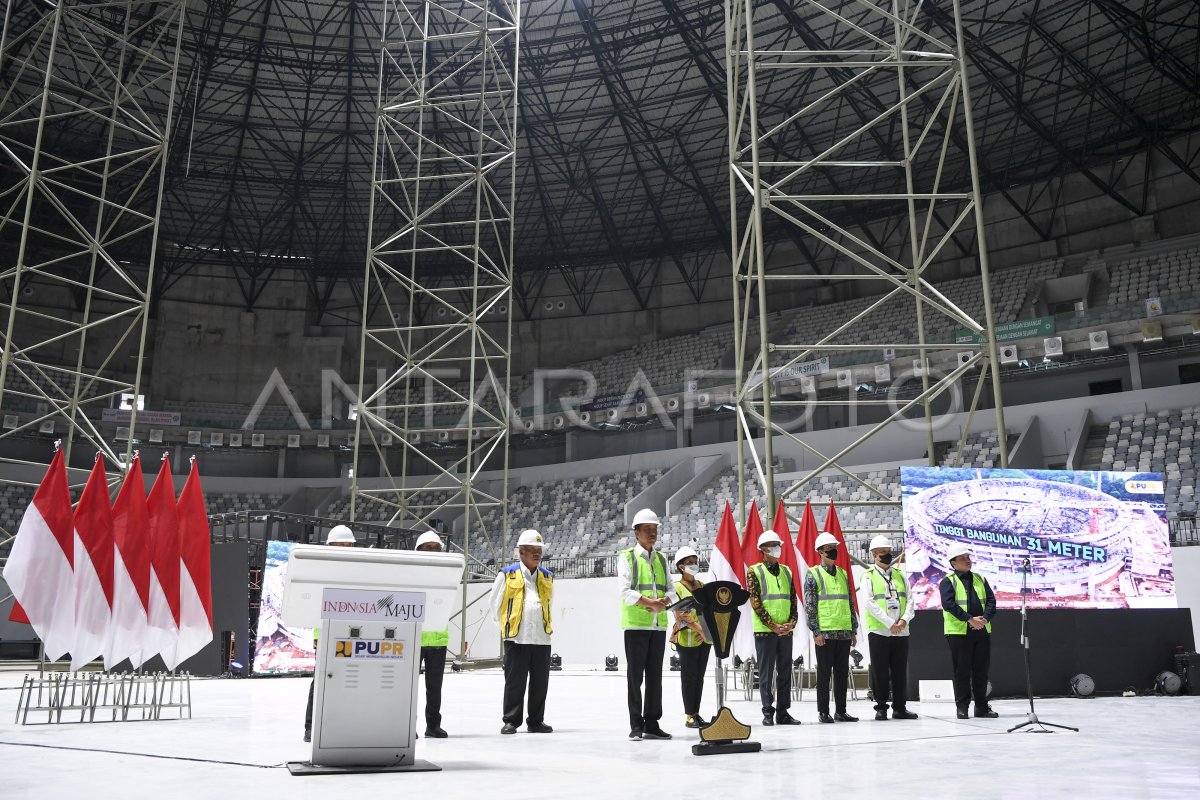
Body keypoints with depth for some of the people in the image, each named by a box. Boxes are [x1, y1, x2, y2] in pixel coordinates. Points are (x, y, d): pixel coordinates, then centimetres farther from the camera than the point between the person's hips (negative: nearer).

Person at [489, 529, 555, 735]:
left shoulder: (547, 577, 13)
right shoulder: (508, 574, 0)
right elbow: (496, 603, 9)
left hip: (542, 637, 4)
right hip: (516, 638, -4)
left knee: (540, 682, 6)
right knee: (514, 681, 0)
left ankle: (536, 721, 17)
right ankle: (511, 721, 10)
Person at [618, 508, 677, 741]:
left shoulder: (662, 559, 16)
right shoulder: (627, 557, 0)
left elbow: (671, 589, 11)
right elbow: (625, 591, -10)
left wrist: (664, 601, -11)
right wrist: (650, 602, -20)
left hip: (659, 624, 5)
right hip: (635, 624, -5)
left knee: (655, 675, 7)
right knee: (635, 675, -1)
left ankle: (652, 724, 14)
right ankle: (636, 726, 4)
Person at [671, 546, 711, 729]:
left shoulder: (702, 586, 14)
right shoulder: (677, 588, -5)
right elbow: (681, 616, -13)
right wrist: (700, 630, -22)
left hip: (704, 638, 6)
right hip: (687, 638, -6)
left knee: (700, 676, 9)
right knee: (689, 677, -2)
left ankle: (696, 713, 16)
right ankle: (689, 716, 4)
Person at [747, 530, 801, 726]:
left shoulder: (786, 571, 13)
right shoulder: (754, 572, -3)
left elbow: (793, 599, 11)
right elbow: (755, 603, -10)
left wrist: (792, 622, -5)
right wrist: (773, 625, -15)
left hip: (786, 630, 5)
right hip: (764, 630, -5)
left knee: (785, 672, 8)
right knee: (766, 673, -1)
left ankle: (783, 712, 16)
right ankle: (768, 713, 6)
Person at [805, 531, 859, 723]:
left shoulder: (843, 573, 15)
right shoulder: (813, 574, -3)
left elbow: (850, 604, 18)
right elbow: (809, 606, -7)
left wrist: (854, 630, 13)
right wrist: (816, 632, -12)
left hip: (844, 632, 6)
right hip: (825, 633, -6)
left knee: (842, 672, 9)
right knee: (824, 672, 0)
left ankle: (841, 711, 17)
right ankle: (823, 712, 8)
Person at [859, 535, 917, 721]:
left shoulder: (899, 574, 14)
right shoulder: (868, 576, 0)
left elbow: (910, 600, 7)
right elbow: (869, 603, -11)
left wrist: (904, 619, -10)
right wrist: (890, 623, -15)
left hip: (901, 631, 4)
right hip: (879, 631, -4)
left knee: (900, 671, 7)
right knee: (880, 671, 1)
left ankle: (900, 708, 15)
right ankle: (881, 707, 10)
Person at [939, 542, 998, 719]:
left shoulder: (980, 579, 15)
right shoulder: (948, 581, -2)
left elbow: (991, 601, 8)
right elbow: (949, 604, -14)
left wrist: (985, 618, -11)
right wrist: (970, 619, -20)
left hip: (982, 631, 5)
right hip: (959, 632, -5)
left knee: (981, 670, 9)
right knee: (962, 671, 0)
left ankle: (982, 706, 18)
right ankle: (962, 707, 8)